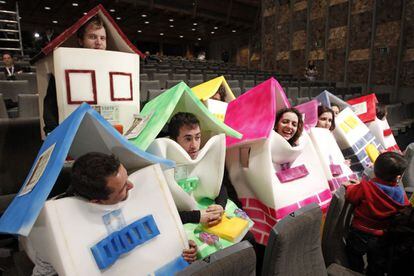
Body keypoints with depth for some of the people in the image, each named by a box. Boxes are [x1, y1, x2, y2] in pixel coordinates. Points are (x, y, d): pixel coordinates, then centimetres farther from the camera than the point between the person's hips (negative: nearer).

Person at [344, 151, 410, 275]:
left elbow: (350, 196, -12)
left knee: (354, 258, 25)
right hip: (382, 239, 3)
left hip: (360, 234, -3)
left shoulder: (365, 187, -26)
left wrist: (350, 186, 7)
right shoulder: (401, 195, -16)